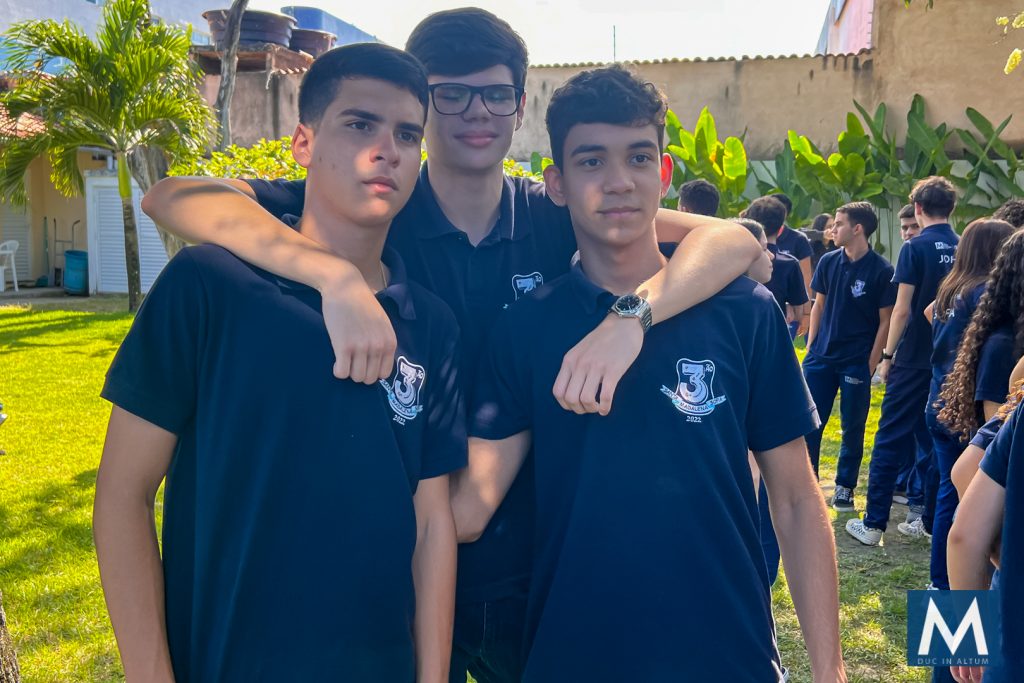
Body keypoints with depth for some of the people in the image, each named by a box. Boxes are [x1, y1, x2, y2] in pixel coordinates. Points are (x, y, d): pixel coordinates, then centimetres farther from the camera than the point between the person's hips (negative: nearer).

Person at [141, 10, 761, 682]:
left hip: (529, 566, 2)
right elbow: (173, 196, -23)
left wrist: (630, 314, -33)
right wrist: (336, 275, -38)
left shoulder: (554, 218, -5)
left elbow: (733, 239, -14)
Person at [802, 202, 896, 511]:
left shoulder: (882, 270, -8)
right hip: (821, 357, 3)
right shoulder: (828, 262, 2)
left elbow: (885, 321, -4)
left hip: (857, 362, -3)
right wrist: (810, 347, 6)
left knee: (853, 428, 8)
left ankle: (844, 487, 23)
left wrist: (871, 364, -7)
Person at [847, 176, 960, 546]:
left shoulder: (915, 248, -10)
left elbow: (902, 310, -14)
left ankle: (873, 523, 3)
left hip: (915, 359, -5)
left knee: (890, 440, 0)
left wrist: (887, 355, -5)